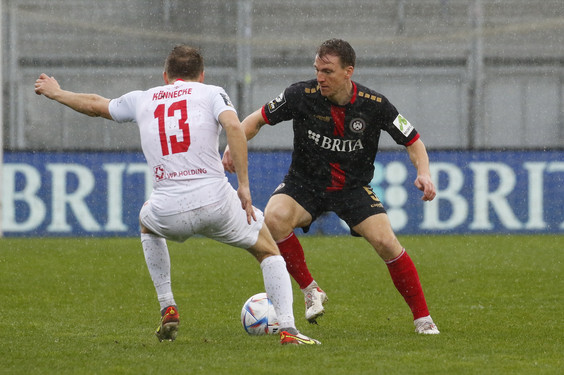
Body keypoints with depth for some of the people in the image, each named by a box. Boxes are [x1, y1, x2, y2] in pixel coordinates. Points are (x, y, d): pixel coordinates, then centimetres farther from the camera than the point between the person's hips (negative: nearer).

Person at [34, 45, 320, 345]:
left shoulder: (142, 100, 21)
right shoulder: (211, 93, 12)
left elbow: (94, 105, 38)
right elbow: (233, 126, -9)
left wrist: (56, 93, 57)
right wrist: (244, 185, -8)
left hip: (168, 213, 2)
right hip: (215, 201, -2)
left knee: (147, 222, 39)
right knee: (268, 251, 20)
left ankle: (167, 308, 31)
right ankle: (287, 329, 2)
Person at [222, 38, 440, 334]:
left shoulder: (374, 105, -15)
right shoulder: (302, 95, -16)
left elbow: (413, 142, -3)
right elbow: (257, 119, -3)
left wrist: (424, 173, -22)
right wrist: (234, 145, -21)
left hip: (353, 188, 0)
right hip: (304, 184, 0)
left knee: (385, 242, -21)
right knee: (274, 217, -31)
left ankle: (422, 318, -4)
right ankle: (310, 291, -11)